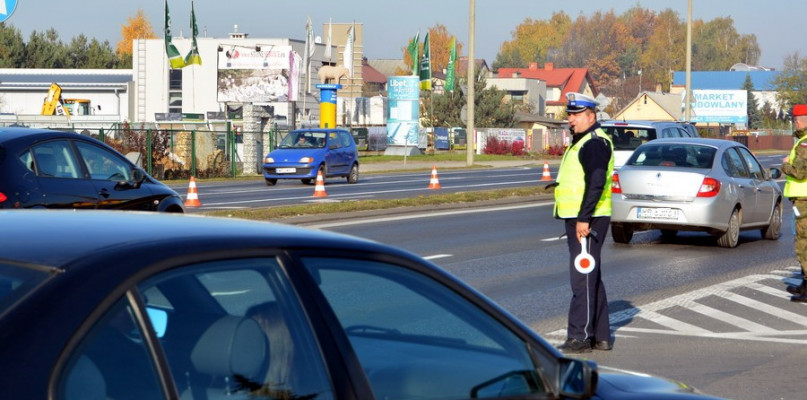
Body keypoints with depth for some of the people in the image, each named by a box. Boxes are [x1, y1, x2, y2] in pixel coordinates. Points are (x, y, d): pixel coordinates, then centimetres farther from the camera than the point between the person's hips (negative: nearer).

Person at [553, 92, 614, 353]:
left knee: (583, 278, -10)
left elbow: (596, 182, -23)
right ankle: (601, 336, 19)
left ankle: (579, 336, -9)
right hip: (577, 219, 11)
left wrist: (584, 218, -26)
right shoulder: (581, 143, 20)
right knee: (591, 278, 13)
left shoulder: (595, 143, -14)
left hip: (587, 221, -11)